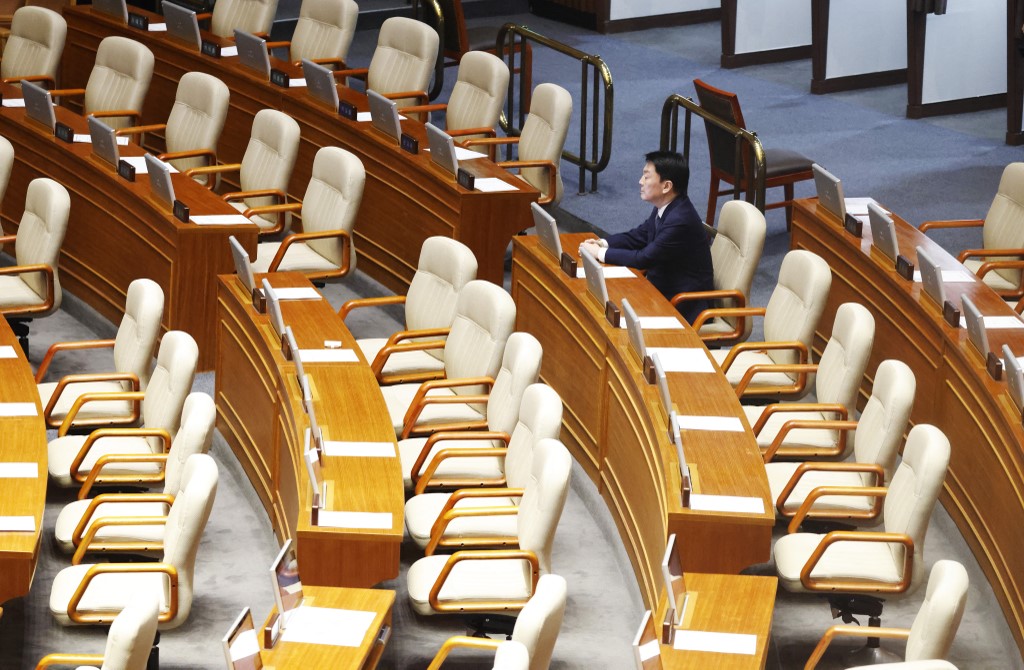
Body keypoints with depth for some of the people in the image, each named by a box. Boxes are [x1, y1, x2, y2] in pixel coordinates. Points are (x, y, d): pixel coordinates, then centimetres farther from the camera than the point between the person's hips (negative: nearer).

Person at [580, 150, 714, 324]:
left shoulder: (680, 221, -27)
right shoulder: (665, 209, 1)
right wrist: (603, 244, -2)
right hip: (663, 288, 8)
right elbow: (638, 236, 15)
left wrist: (600, 253, -14)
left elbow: (644, 259, -24)